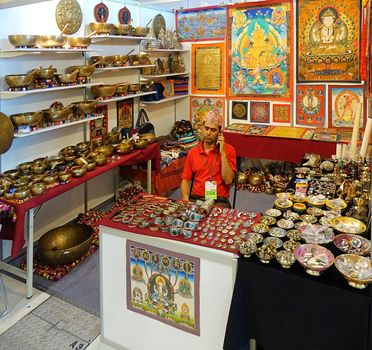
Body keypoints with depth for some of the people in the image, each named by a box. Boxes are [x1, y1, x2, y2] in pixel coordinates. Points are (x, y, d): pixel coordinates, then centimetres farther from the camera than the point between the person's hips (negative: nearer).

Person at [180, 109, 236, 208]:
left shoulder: (228, 150, 1)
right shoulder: (192, 153, 11)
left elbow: (228, 180, -8)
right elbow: (185, 180, 10)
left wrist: (222, 152, -11)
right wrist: (186, 200, -8)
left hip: (219, 201, -2)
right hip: (195, 199, 3)